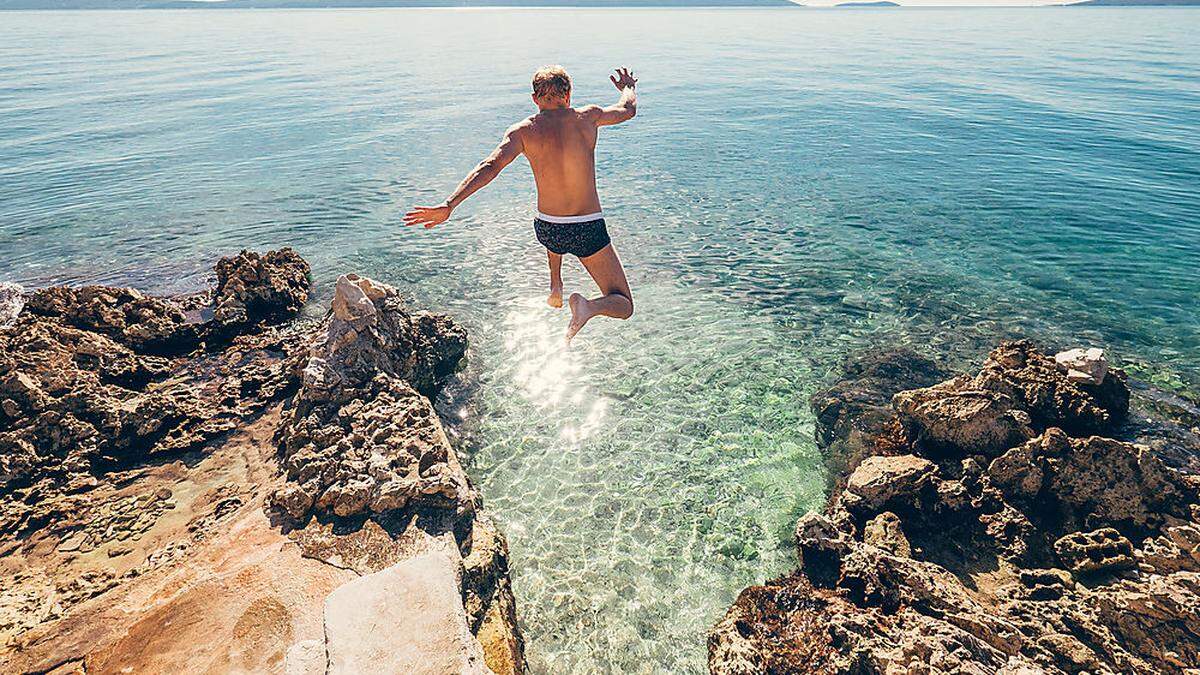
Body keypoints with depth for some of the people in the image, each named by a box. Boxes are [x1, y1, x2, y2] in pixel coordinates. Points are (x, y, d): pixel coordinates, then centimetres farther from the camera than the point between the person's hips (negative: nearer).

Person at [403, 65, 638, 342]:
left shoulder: (522, 131, -4)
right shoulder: (588, 116, 0)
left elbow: (490, 166, -19)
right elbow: (628, 109, 19)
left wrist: (449, 205, -23)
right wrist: (629, 87, 42)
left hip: (547, 231, 2)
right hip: (590, 231, -2)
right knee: (623, 305, 10)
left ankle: (555, 285, 34)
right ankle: (589, 306, -23)